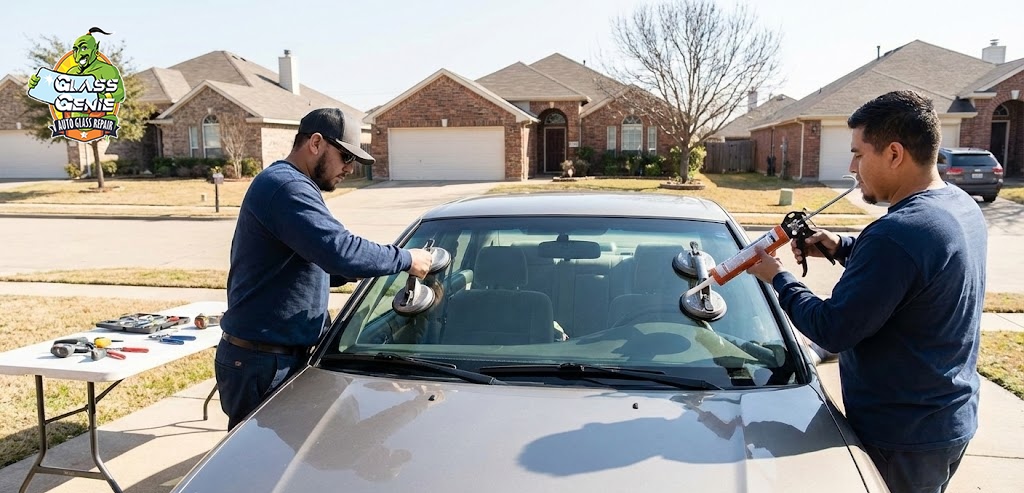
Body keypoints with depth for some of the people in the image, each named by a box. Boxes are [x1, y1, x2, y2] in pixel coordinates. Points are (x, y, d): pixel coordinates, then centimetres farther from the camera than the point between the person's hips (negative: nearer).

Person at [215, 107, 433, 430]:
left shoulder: (286, 185, 18)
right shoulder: (286, 188, -18)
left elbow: (313, 263, 24)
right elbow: (339, 249, -31)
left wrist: (348, 272, 7)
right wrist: (405, 259, -18)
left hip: (283, 355, 10)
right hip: (261, 364, -10)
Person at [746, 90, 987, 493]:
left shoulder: (897, 234, -30)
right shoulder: (963, 207, 2)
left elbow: (832, 331, -25)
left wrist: (777, 278, -10)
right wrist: (842, 247, 4)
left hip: (903, 436, -9)